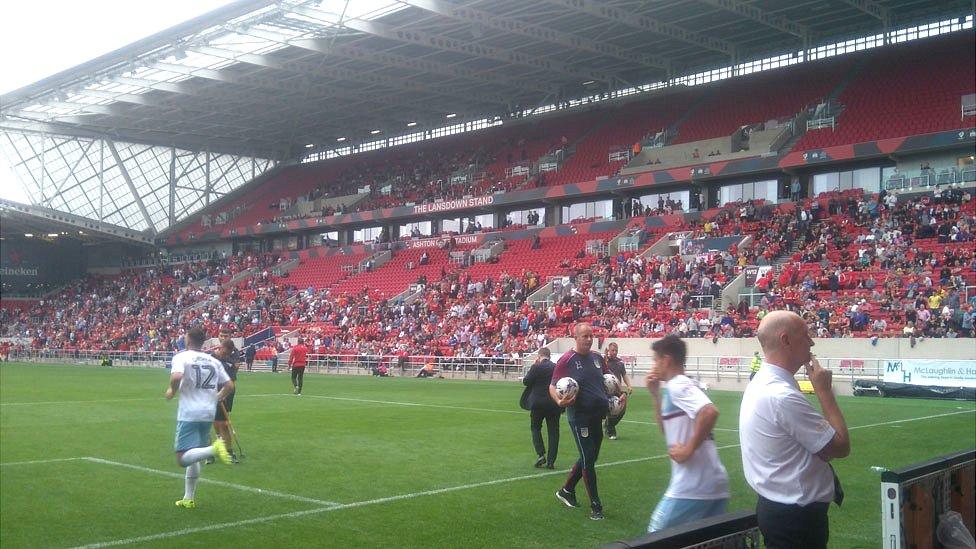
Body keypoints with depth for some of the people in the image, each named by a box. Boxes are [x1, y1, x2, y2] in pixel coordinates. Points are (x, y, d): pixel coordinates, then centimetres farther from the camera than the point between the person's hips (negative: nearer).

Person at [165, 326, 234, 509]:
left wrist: (172, 391, -3)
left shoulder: (182, 357, -4)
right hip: (209, 414, 6)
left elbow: (176, 377, -23)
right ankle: (189, 499, 19)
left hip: (189, 413, -6)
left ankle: (214, 449, -34)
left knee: (183, 458, -11)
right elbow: (229, 385, 12)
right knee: (194, 458, 16)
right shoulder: (214, 361, 11)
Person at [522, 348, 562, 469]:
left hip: (538, 403, -3)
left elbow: (526, 382, -5)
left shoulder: (536, 367, -10)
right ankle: (551, 461, 6)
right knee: (553, 431, 7)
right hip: (554, 404, 3)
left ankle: (540, 454, -3)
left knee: (535, 427, 13)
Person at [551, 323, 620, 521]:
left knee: (588, 458, 16)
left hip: (598, 416, 7)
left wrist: (620, 394, 10)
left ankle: (566, 491, 35)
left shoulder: (597, 358, 8)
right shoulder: (567, 360, -10)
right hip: (579, 417, -7)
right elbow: (552, 386, -8)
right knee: (588, 460, -4)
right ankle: (595, 506, 4)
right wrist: (559, 401, -27)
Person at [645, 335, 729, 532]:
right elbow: (668, 429, 25)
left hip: (692, 486, -9)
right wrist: (655, 394, 17)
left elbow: (710, 412, -29)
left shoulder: (676, 386, -12)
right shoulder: (683, 385, 17)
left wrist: (688, 449, -21)